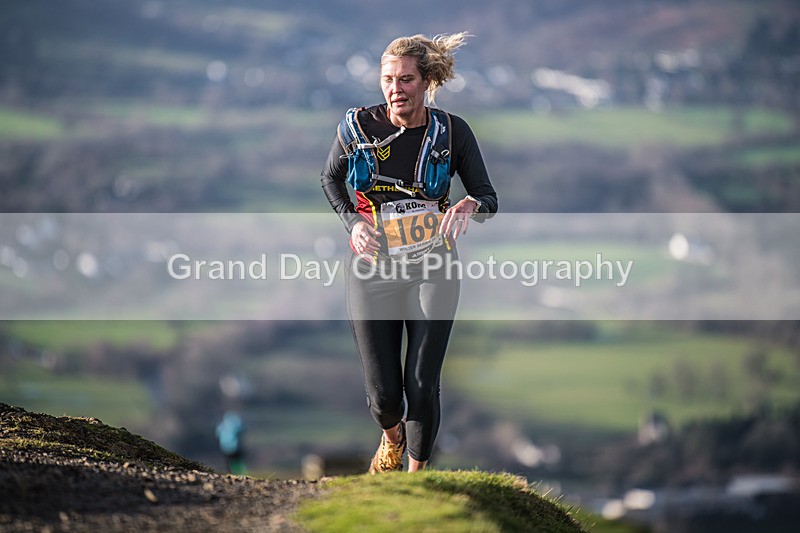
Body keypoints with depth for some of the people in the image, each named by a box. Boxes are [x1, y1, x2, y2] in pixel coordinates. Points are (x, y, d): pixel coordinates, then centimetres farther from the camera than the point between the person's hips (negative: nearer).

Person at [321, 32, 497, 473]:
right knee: (383, 394, 2)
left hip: (432, 270, 0)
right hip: (373, 269, 0)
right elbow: (332, 179, 9)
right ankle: (391, 436, 40)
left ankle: (416, 471, 19)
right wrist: (352, 221, -9)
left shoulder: (452, 130, -9)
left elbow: (488, 197, -5)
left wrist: (471, 205, -30)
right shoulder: (360, 126, -9)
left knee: (422, 387, -7)